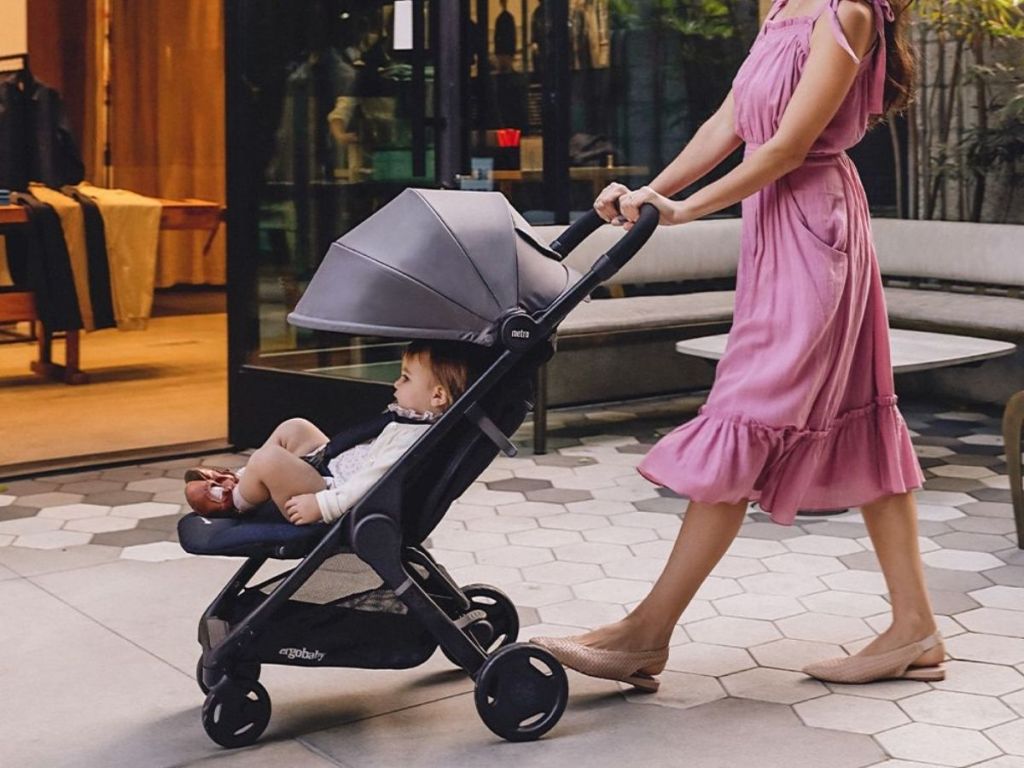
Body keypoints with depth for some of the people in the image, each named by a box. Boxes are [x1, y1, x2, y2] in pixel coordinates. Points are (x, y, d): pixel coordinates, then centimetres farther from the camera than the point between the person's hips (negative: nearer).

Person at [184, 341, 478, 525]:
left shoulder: (414, 437, -28)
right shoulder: (406, 421, 6)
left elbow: (371, 483, -33)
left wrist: (321, 504, -31)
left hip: (337, 497, -12)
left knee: (267, 459, -21)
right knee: (293, 429, 21)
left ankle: (234, 501, 10)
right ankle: (241, 480, 29)